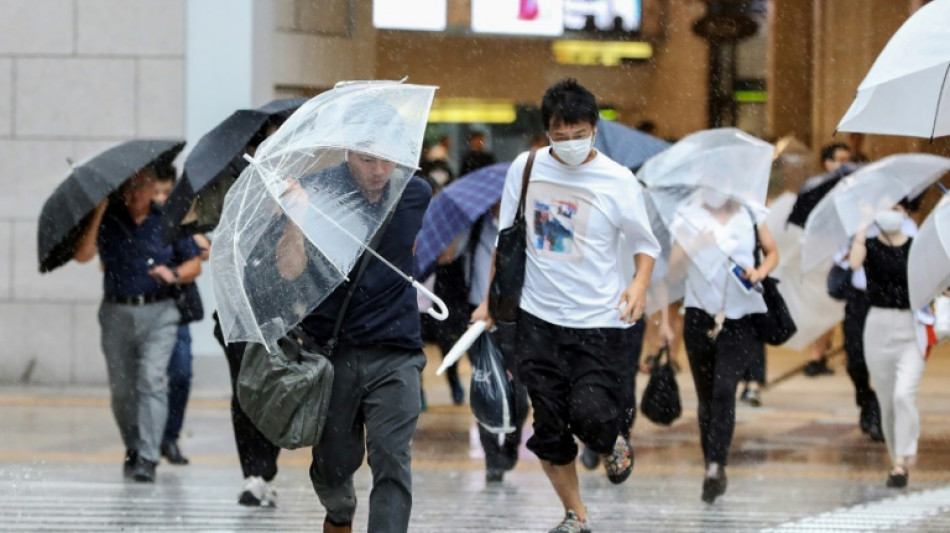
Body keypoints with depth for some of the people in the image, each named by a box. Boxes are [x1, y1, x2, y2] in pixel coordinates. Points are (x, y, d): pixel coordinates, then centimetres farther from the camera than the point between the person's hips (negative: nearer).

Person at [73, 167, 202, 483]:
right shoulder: (107, 220, 2)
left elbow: (195, 264, 10)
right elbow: (82, 255, -13)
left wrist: (174, 275, -11)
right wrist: (99, 211, -19)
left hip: (158, 315, -2)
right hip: (117, 313, 2)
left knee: (152, 381, -16)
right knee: (121, 389, 9)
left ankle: (147, 458, -20)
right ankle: (133, 448, 31)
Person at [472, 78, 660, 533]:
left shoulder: (618, 181, -7)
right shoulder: (526, 168, 1)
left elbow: (645, 243, 5)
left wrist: (640, 283, -14)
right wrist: (492, 296, 12)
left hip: (599, 322, -3)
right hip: (539, 319, 3)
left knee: (591, 414, -17)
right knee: (549, 425, 4)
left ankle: (613, 444, 20)